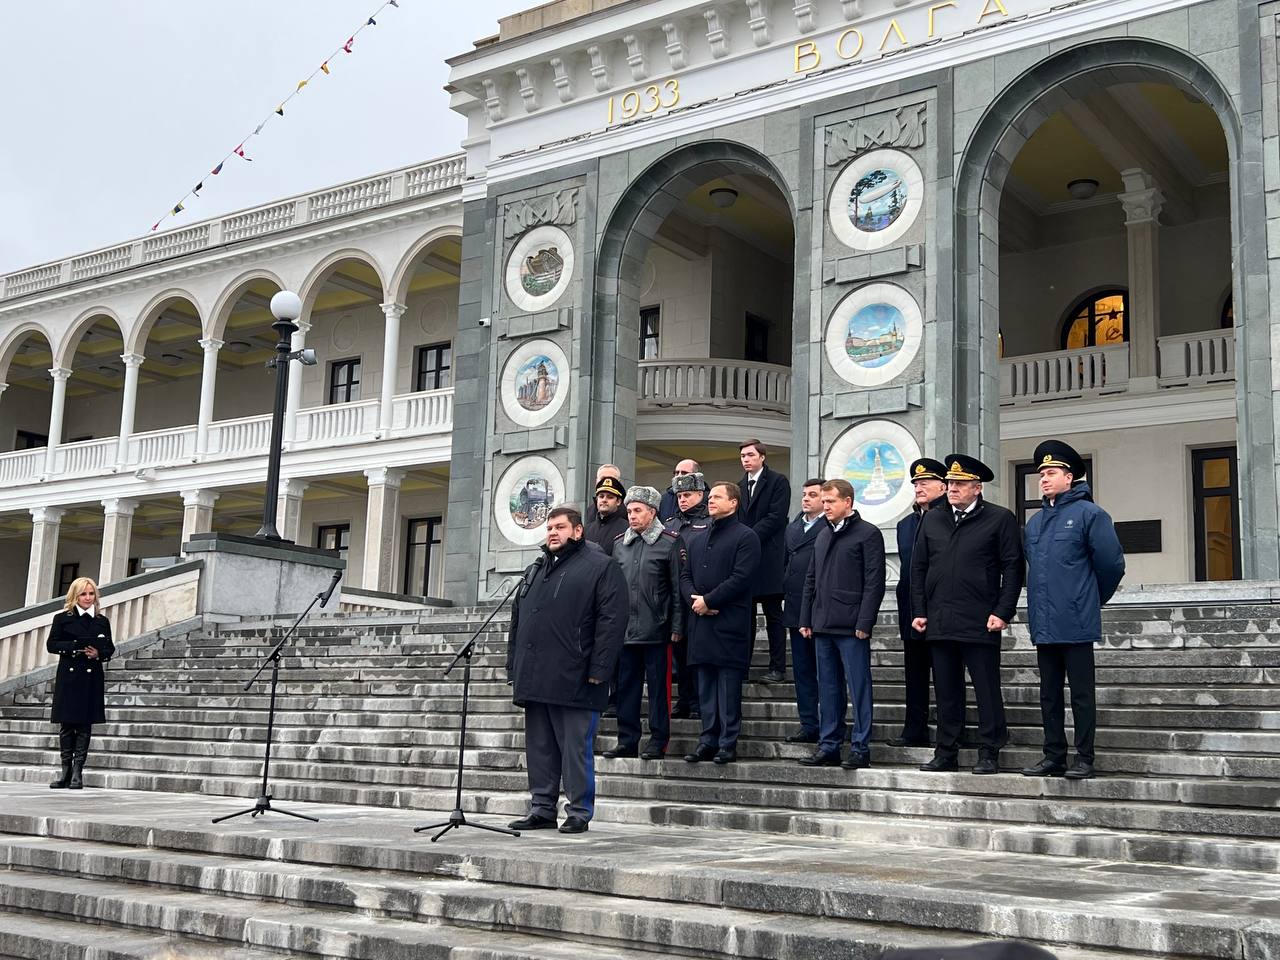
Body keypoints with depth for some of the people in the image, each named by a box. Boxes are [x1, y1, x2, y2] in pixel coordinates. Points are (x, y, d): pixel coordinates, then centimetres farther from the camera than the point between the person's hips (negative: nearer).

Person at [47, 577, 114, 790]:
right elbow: (51, 644, -2)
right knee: (66, 725, 2)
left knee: (85, 726, 0)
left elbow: (110, 648, 10)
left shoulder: (102, 621, 9)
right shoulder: (62, 618, 4)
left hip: (92, 678, 1)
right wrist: (74, 647, -16)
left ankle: (77, 773, 3)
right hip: (68, 676, -1)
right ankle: (66, 771, 10)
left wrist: (99, 653, -11)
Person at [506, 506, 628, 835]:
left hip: (575, 683, -7)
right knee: (539, 749, 11)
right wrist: (514, 668, 15)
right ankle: (542, 809, 19)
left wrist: (598, 671, -17)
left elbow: (611, 621, -11)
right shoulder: (536, 570, 20)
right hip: (535, 680, 7)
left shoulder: (600, 567, -3)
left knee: (576, 749, -1)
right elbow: (517, 621, 22)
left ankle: (580, 813, 7)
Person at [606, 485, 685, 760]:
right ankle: (627, 740, 16)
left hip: (656, 630, -5)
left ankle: (658, 741, 8)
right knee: (626, 685, 8)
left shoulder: (670, 543, -2)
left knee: (658, 685, 1)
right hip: (625, 629, 5)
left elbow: (678, 588, -4)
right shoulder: (620, 544, 13)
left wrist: (676, 627, -8)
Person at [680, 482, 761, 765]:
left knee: (729, 685, -3)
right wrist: (693, 598, -4)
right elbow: (685, 576, 16)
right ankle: (708, 740, 15)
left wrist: (708, 600, -13)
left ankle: (728, 743, 1)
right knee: (705, 686, 9)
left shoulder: (745, 536, -3)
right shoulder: (697, 540, 20)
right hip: (701, 622, 7)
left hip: (730, 622, -7)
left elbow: (741, 578, -13)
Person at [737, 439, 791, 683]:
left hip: (769, 557, -5)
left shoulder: (778, 482, -1)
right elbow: (737, 519, 17)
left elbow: (776, 517, -11)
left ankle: (778, 668, 1)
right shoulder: (739, 486, 18)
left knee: (773, 616, -2)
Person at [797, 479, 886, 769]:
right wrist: (806, 619, 13)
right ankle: (828, 747, 17)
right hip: (823, 625, 7)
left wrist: (864, 623, -15)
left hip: (851, 626, -7)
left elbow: (874, 581, -9)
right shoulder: (822, 535, 18)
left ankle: (860, 749, 1)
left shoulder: (868, 533, -4)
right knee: (828, 688, 11)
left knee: (859, 687, -3)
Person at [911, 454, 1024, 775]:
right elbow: (918, 567, 14)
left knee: (987, 691, 0)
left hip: (980, 623, -4)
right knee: (946, 691, 10)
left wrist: (1003, 612, -10)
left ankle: (989, 754, 8)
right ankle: (946, 752, 17)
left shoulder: (1000, 519, 0)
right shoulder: (932, 520, 13)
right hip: (939, 623, 4)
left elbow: (1013, 568, -3)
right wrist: (919, 611, 7)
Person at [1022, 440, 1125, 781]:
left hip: (1075, 624, -6)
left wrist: (1093, 599, 6)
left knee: (1082, 694, 0)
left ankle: (1084, 759, 7)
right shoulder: (1034, 522, 13)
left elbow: (1111, 563, -6)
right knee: (1049, 695, 11)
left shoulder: (1089, 514, -6)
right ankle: (1054, 756, 19)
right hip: (1043, 625, 7)